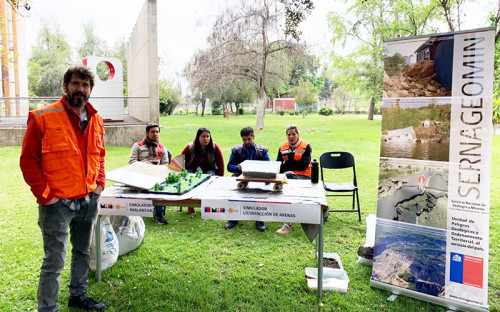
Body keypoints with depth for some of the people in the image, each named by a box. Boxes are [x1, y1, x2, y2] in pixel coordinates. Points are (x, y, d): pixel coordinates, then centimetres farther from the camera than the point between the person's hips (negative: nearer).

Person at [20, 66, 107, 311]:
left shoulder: (95, 120, 7)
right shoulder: (43, 118, -10)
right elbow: (28, 160, -8)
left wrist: (99, 183, 7)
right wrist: (44, 194, -12)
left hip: (88, 201, 6)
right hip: (57, 204, -6)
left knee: (83, 252, 20)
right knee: (54, 261, 2)